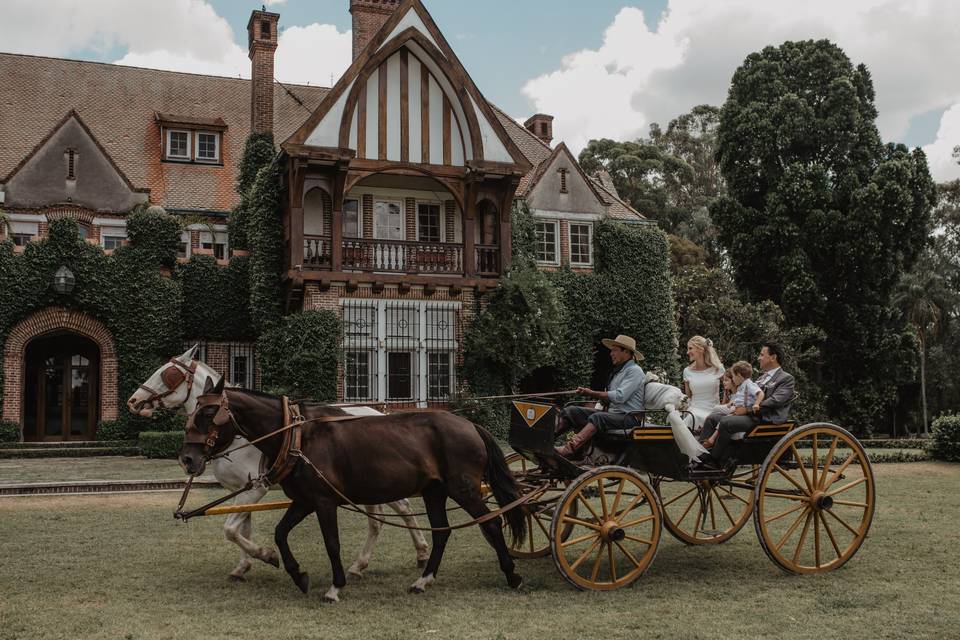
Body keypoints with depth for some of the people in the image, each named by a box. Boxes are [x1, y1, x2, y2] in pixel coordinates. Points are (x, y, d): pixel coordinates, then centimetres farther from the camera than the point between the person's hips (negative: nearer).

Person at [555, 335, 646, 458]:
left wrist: (592, 393, -14)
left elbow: (620, 396, -19)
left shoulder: (634, 371, -5)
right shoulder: (617, 371, 23)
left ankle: (567, 450, -55)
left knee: (597, 417, -38)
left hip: (628, 417, -9)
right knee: (570, 411, -6)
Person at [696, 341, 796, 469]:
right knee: (711, 417, -6)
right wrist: (737, 404, 4)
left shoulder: (787, 379, -2)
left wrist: (747, 409, -19)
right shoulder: (762, 377, 25)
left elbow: (773, 402, -16)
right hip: (748, 414, 9)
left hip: (764, 419, -9)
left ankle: (714, 461, -19)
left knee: (725, 421, -29)